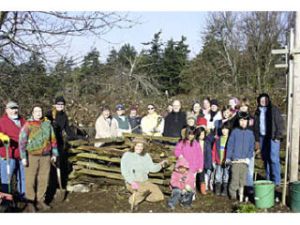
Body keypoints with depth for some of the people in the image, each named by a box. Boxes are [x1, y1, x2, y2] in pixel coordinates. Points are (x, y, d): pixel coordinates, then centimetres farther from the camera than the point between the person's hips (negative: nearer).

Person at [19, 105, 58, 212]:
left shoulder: (47, 124, 4)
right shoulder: (28, 125, -7)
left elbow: (53, 139, 11)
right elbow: (22, 141, -8)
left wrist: (54, 154, 12)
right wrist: (23, 157, -12)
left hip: (45, 156, 4)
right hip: (32, 156, -3)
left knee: (43, 179, 9)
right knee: (30, 179, 2)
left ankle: (40, 200, 22)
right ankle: (30, 201, 15)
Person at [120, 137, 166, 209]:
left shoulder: (146, 155, 8)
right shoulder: (127, 155, -7)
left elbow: (152, 168, 0)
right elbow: (124, 171, -14)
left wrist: (161, 164, -19)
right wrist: (132, 182, -27)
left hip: (144, 182, 6)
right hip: (132, 183, -5)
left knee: (159, 197, -10)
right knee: (145, 189, -38)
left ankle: (141, 195, 11)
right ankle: (133, 200, -9)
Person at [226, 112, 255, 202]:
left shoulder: (250, 133, 9)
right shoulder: (234, 132, 2)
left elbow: (252, 147, 10)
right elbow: (230, 145, 2)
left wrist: (248, 157, -2)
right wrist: (228, 158, -2)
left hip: (245, 160, 2)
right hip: (235, 159, -2)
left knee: (243, 178, 5)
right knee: (235, 177, -7)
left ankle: (241, 194, 17)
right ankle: (232, 192, 11)